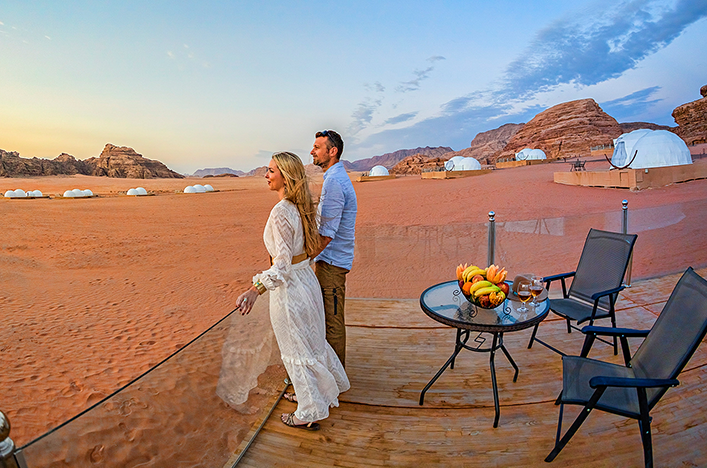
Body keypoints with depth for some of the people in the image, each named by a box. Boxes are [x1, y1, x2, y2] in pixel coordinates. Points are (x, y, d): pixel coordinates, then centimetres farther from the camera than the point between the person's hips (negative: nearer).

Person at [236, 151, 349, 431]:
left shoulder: (280, 212, -25)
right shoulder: (301, 207, 1)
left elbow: (283, 264, -28)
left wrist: (255, 290, -37)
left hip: (289, 286, -9)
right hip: (307, 279, 9)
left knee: (296, 351, 9)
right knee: (311, 341, 24)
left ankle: (309, 414, 28)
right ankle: (313, 393, 47)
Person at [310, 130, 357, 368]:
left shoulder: (334, 182, -21)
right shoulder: (337, 177, 13)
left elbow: (327, 233, -24)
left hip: (331, 260, -11)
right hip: (333, 258, 11)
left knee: (333, 319, 3)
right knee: (330, 315, 22)